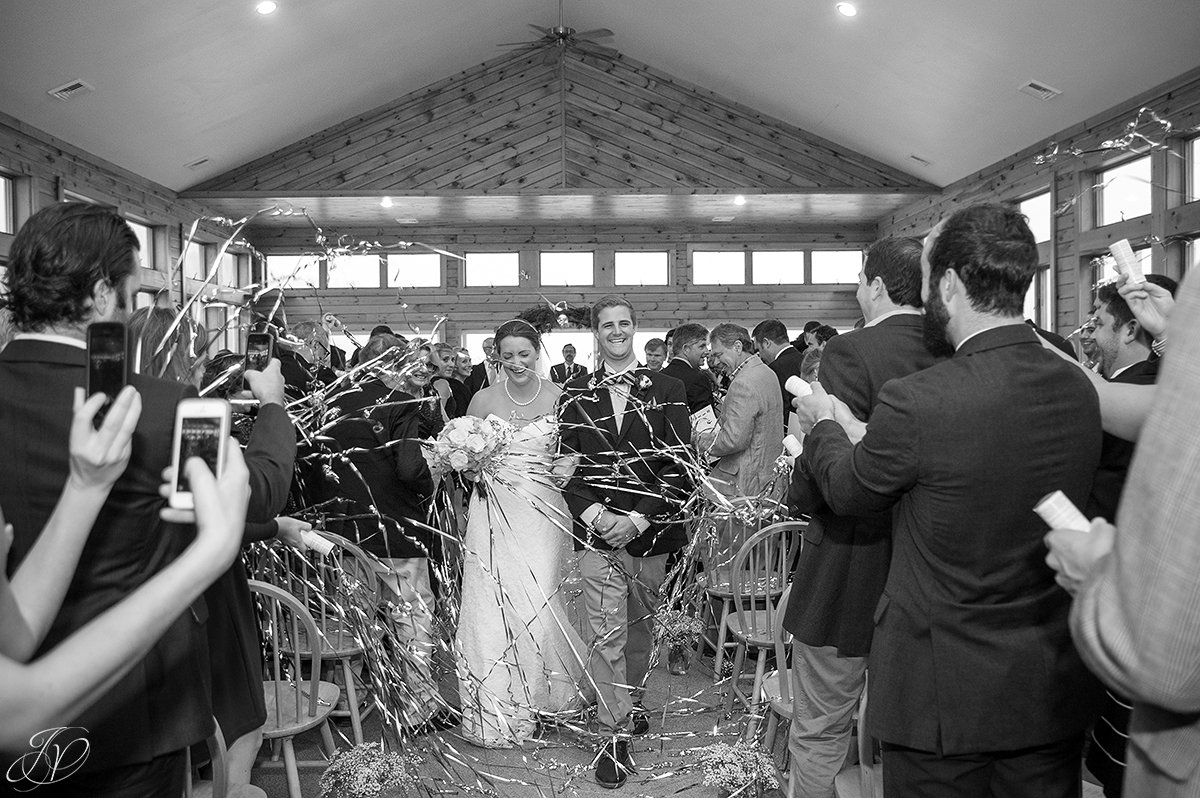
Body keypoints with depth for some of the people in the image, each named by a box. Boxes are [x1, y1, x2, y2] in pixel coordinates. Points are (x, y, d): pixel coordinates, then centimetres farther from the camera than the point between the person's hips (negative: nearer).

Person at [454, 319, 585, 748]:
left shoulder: (560, 396, 2)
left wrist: (569, 466, -10)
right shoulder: (483, 399, 4)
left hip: (543, 511, -1)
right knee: (494, 603, -1)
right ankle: (497, 707, 14)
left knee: (538, 600, -4)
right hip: (495, 514, 1)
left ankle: (541, 696, 18)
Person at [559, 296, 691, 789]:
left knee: (639, 624, 16)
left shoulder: (666, 391, 1)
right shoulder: (576, 395, 6)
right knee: (606, 633, -3)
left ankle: (632, 704, 38)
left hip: (650, 531, 1)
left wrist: (640, 517, -12)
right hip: (596, 532, 0)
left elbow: (681, 465, -3)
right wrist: (593, 513, -11)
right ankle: (615, 736, 6)